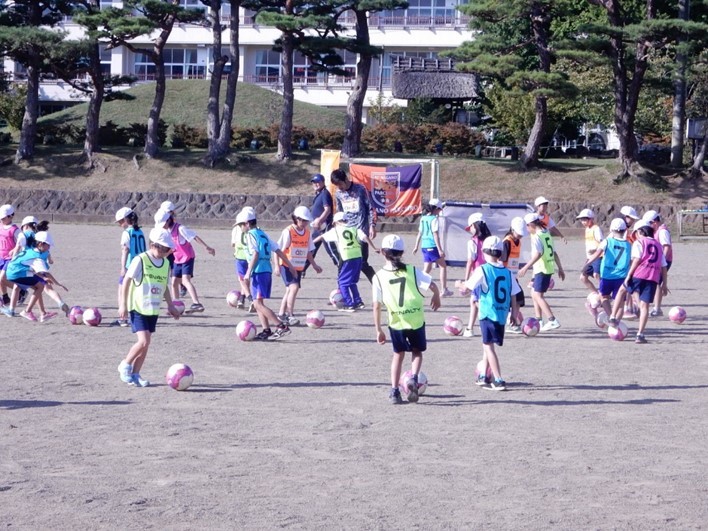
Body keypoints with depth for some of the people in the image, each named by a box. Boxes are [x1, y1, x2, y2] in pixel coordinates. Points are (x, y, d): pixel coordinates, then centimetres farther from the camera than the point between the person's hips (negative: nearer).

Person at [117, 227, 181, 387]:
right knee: (144, 341, -17)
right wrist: (123, 304, -12)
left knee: (145, 344, 7)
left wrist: (170, 305, 19)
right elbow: (126, 281, -9)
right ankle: (125, 365, 4)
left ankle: (135, 374, 17)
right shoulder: (140, 260, -13)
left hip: (154, 310, 6)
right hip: (138, 308, -6)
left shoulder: (166, 263, 7)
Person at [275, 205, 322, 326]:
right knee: (294, 287, -21)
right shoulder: (288, 231, -13)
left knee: (290, 290, 13)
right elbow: (279, 250, -11)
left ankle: (281, 315, 25)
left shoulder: (307, 233, 6)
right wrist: (277, 266, -15)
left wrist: (314, 265, 17)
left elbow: (308, 251, 17)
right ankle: (290, 316, -20)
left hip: (299, 267, 7)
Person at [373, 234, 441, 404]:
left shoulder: (379, 277, -5)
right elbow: (433, 286, -11)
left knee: (398, 354, 20)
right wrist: (436, 297, 12)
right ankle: (414, 378, -3)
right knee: (417, 351, 22)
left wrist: (378, 330, 4)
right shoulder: (412, 271, -5)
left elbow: (377, 306, -4)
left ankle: (394, 390, 13)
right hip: (416, 320, 0)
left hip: (396, 322, 0)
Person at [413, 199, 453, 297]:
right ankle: (444, 290, 9)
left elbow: (420, 233, 14)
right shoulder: (434, 219, -12)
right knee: (443, 266, 9)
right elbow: (435, 235, -16)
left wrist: (416, 246, 20)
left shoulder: (423, 218, 9)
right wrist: (440, 250, -16)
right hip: (433, 246, -7)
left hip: (424, 246, 7)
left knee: (427, 269, 11)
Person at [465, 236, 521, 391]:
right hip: (502, 314, 6)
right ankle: (483, 376, 30)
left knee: (488, 345, -2)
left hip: (488, 314, -6)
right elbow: (513, 295, 7)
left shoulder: (483, 270, -9)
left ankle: (498, 381, -9)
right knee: (487, 344, 21)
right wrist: (514, 314, 16)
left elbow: (468, 286, -4)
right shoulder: (507, 272, 5)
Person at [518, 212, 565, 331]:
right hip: (549, 268, 9)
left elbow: (538, 254, -25)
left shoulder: (536, 237, -13)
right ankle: (539, 321, 18)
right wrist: (560, 268, 23)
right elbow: (554, 252, 18)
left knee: (538, 295, -9)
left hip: (542, 269, -9)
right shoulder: (546, 234, 14)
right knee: (535, 294, 18)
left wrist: (525, 268, -28)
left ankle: (552, 320, -18)